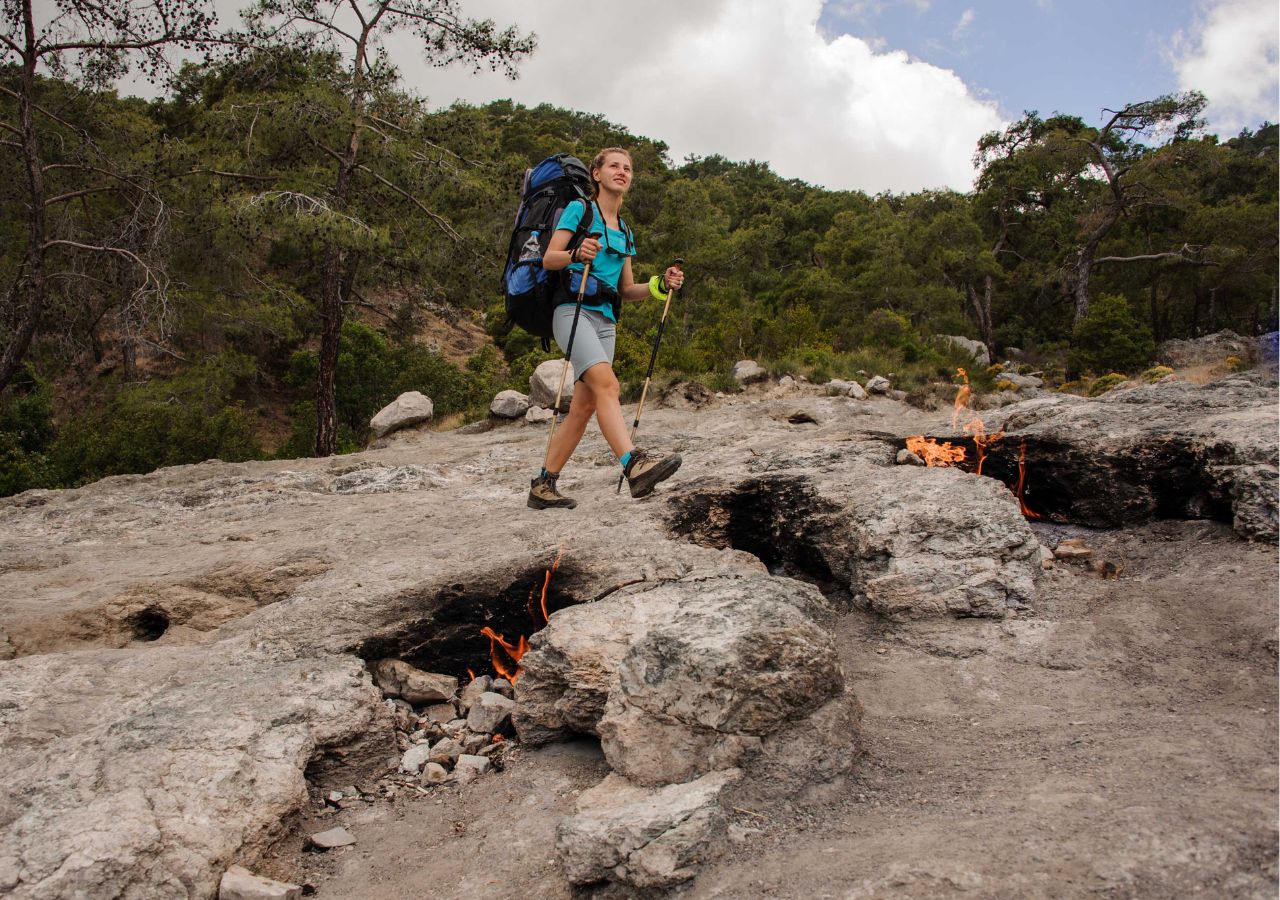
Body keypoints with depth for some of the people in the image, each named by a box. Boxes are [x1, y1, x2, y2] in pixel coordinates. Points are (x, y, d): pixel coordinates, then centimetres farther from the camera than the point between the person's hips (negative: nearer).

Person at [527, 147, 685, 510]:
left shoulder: (624, 231, 23)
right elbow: (548, 259, -4)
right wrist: (576, 254, -25)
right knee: (607, 384, -28)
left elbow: (627, 291, 21)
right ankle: (634, 465, -43)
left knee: (584, 407, 1)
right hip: (574, 311, -7)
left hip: (605, 320, 7)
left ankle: (543, 486, 8)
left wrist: (660, 285, 3)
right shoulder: (579, 209, 4)